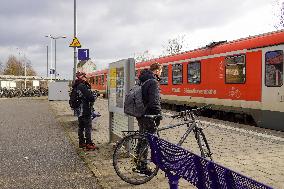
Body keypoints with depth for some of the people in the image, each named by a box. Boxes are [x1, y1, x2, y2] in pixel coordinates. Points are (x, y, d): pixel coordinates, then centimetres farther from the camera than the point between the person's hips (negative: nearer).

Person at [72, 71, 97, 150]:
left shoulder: (76, 86, 11)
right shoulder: (82, 86, -19)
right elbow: (90, 97, -22)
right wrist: (95, 96, -3)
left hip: (79, 110, 10)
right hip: (85, 110, -10)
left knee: (81, 126, 16)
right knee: (88, 127, -3)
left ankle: (81, 142, 24)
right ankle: (89, 144, 1)